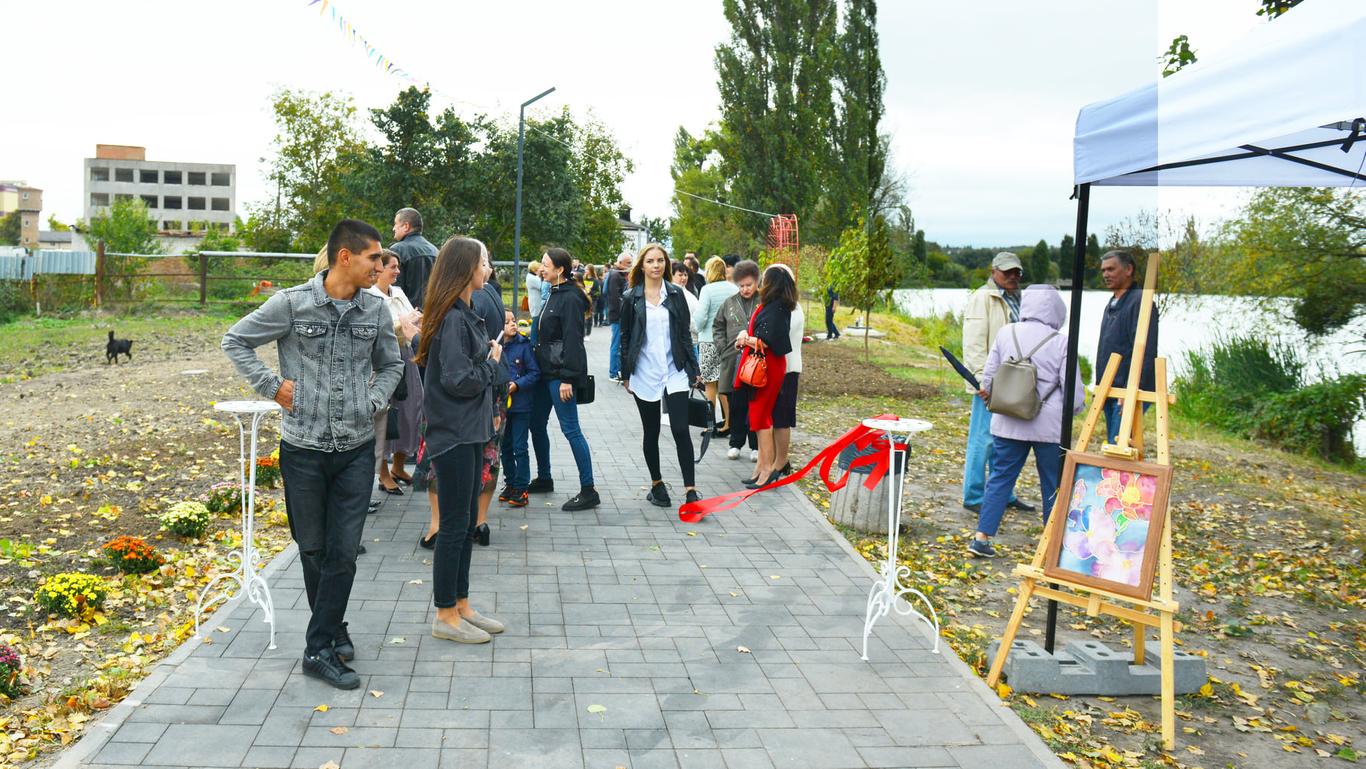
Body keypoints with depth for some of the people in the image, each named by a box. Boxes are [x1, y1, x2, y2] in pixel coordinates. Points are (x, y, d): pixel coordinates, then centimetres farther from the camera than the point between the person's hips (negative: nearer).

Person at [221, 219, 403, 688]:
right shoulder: (292, 304, -9)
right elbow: (235, 341, 2)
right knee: (312, 548, 10)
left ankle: (320, 649, 10)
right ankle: (333, 629, 29)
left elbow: (390, 364, 18)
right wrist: (272, 387, -5)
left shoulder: (375, 310, 2)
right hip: (304, 447, -2)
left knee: (343, 552, 0)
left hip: (357, 448, 2)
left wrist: (372, 402, 3)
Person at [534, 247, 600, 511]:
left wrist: (567, 378, -22)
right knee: (536, 422, 16)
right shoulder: (554, 294, 13)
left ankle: (588, 491, -3)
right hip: (547, 370, 10)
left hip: (561, 373, -10)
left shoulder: (570, 298, -15)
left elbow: (572, 340, -20)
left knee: (570, 429, -8)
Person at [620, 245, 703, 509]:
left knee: (681, 430, -9)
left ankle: (691, 490, -7)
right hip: (644, 374, 1)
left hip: (674, 372, -1)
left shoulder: (676, 294, 4)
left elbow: (685, 333, 6)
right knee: (651, 432, 10)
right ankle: (656, 484, 24)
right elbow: (625, 338, 7)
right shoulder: (631, 298, 3)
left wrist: (692, 369, 2)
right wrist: (626, 375, 4)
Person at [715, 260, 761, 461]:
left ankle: (756, 446, 16)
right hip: (734, 362, 3)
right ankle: (735, 443, 22)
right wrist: (724, 348, 5)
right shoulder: (729, 303, 10)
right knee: (736, 406, 10)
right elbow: (717, 327, 17)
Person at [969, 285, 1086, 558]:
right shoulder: (1061, 343, -10)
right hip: (1049, 427, -3)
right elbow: (1074, 392, -8)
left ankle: (981, 537, 7)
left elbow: (989, 376, 6)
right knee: (1053, 485, 11)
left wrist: (987, 392, 27)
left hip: (1007, 423, 3)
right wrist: (1074, 408, 14)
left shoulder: (1006, 333, -1)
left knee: (1000, 478, 11)